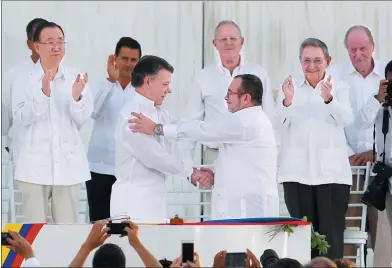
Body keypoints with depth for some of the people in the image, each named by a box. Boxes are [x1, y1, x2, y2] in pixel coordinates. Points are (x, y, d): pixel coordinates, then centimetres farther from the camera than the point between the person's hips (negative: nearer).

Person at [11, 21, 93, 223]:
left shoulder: (75, 78, 3)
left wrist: (77, 96, -26)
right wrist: (43, 94, -26)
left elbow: (82, 118, -4)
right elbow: (20, 119, -12)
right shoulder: (23, 81, 0)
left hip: (68, 165, 1)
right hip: (35, 166, -1)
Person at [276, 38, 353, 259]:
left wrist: (329, 99, -33)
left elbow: (346, 119, -13)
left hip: (331, 172, -1)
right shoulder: (290, 86, 8)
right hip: (297, 172, 1)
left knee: (331, 233, -4)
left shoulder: (340, 88, 6)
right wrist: (287, 101, -27)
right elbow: (281, 123, -6)